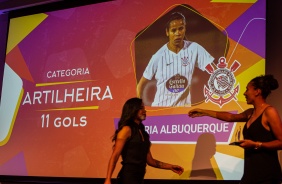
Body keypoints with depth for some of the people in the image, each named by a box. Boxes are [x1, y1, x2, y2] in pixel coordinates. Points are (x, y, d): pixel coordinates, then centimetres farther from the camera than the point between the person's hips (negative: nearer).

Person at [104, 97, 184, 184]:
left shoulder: (143, 133, 16)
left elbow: (149, 160, 20)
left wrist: (170, 167, 18)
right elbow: (114, 156, -13)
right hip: (128, 176, -8)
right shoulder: (127, 130, -6)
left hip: (139, 177, 8)